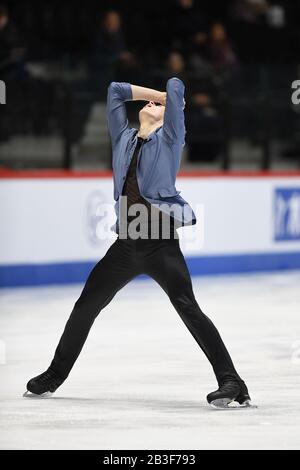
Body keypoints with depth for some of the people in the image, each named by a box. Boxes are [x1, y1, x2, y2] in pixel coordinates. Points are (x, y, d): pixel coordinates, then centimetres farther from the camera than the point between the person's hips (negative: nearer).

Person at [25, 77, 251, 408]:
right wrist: (159, 94, 24)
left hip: (161, 243, -6)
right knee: (86, 304, 14)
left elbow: (175, 86, 1)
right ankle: (55, 375, 30)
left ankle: (231, 382, -22)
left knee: (187, 307, -19)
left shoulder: (169, 138, 5)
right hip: (126, 242, 6)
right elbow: (115, 90, 24)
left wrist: (171, 97, 21)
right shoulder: (124, 138, 19)